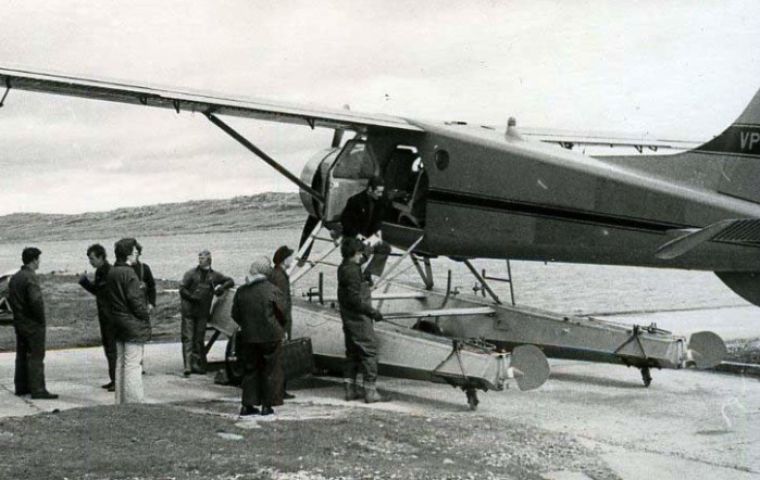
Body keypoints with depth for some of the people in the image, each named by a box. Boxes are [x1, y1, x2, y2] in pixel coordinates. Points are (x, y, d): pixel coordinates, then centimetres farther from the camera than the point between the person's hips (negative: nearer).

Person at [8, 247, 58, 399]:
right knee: (36, 357, -6)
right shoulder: (30, 278, -19)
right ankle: (37, 390, -5)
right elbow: (36, 301, -26)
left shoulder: (14, 278, 11)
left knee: (22, 355, 16)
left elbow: (10, 298, 17)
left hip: (19, 322, 9)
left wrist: (17, 313, 17)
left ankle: (21, 387, 22)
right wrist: (41, 318, -14)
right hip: (33, 324, -9)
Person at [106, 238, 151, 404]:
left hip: (118, 325, 9)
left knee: (120, 363, 15)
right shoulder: (129, 274, -17)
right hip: (133, 325, -9)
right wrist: (146, 317, -6)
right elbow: (135, 300, -20)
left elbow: (109, 297, 14)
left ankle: (121, 402, 21)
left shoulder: (111, 273, 10)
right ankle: (133, 402, -6)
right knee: (133, 365, -6)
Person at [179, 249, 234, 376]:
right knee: (188, 338, -7)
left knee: (199, 339, 5)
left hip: (203, 313, 2)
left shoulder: (214, 275, 8)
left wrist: (222, 288, -3)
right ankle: (188, 366, -11)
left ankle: (197, 365, 10)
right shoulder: (191, 274, 1)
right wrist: (193, 297, -15)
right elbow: (182, 290, -3)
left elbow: (230, 281, 16)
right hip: (189, 311, -2)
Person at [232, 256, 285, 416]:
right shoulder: (272, 290, -12)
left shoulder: (241, 291, 1)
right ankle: (267, 405, 7)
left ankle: (247, 405, 12)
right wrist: (281, 330, 13)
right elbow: (282, 314, -6)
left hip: (248, 337, 4)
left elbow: (235, 315, 7)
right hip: (270, 337, -4)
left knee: (250, 370, 13)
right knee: (270, 371, 7)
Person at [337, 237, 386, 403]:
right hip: (358, 317, -10)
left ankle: (350, 389, 19)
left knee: (352, 352, 15)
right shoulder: (352, 271, -18)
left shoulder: (343, 268, 11)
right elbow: (355, 298, -22)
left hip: (349, 318, 10)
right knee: (369, 351, -5)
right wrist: (372, 312, -18)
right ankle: (370, 392, -4)